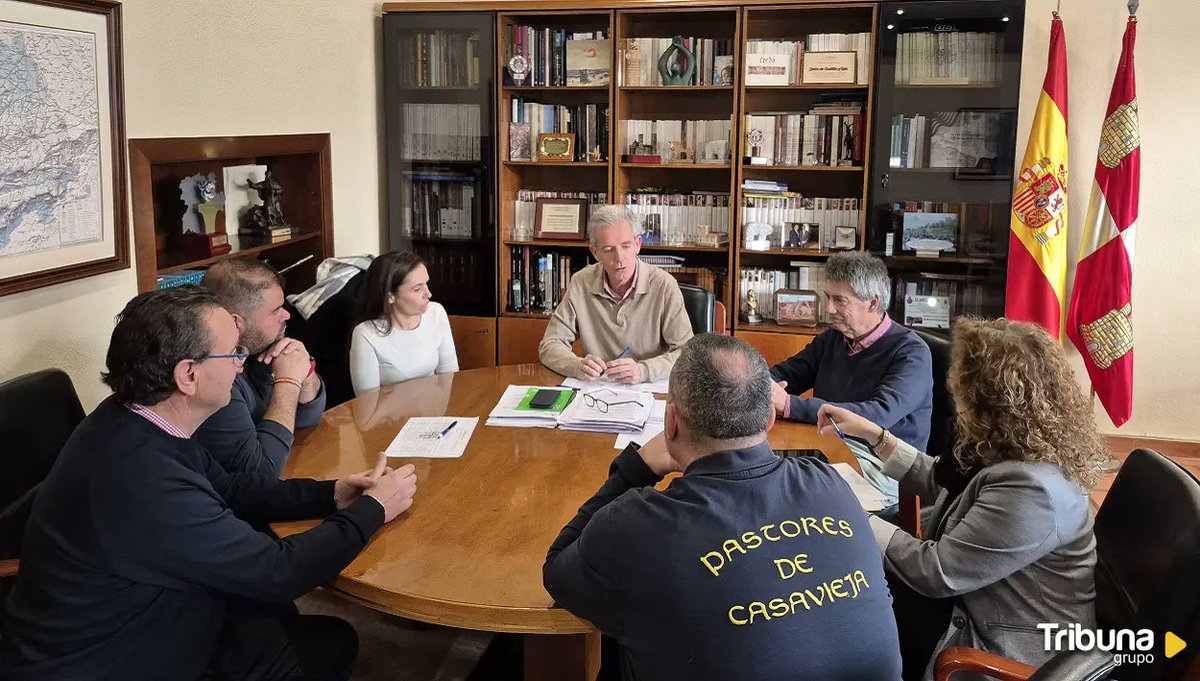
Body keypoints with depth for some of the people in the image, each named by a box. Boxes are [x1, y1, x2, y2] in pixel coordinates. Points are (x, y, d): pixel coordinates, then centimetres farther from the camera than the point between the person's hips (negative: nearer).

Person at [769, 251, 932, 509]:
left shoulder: (911, 352, -11)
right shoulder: (832, 338, 11)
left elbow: (879, 415, -24)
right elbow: (783, 374, 18)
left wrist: (790, 405, -30)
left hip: (881, 468, -6)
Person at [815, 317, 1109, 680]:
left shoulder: (1029, 489, -34)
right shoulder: (1014, 449, -2)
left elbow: (934, 572, -28)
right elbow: (940, 479, 17)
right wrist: (873, 434, 13)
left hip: (1009, 651, -9)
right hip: (974, 606, 9)